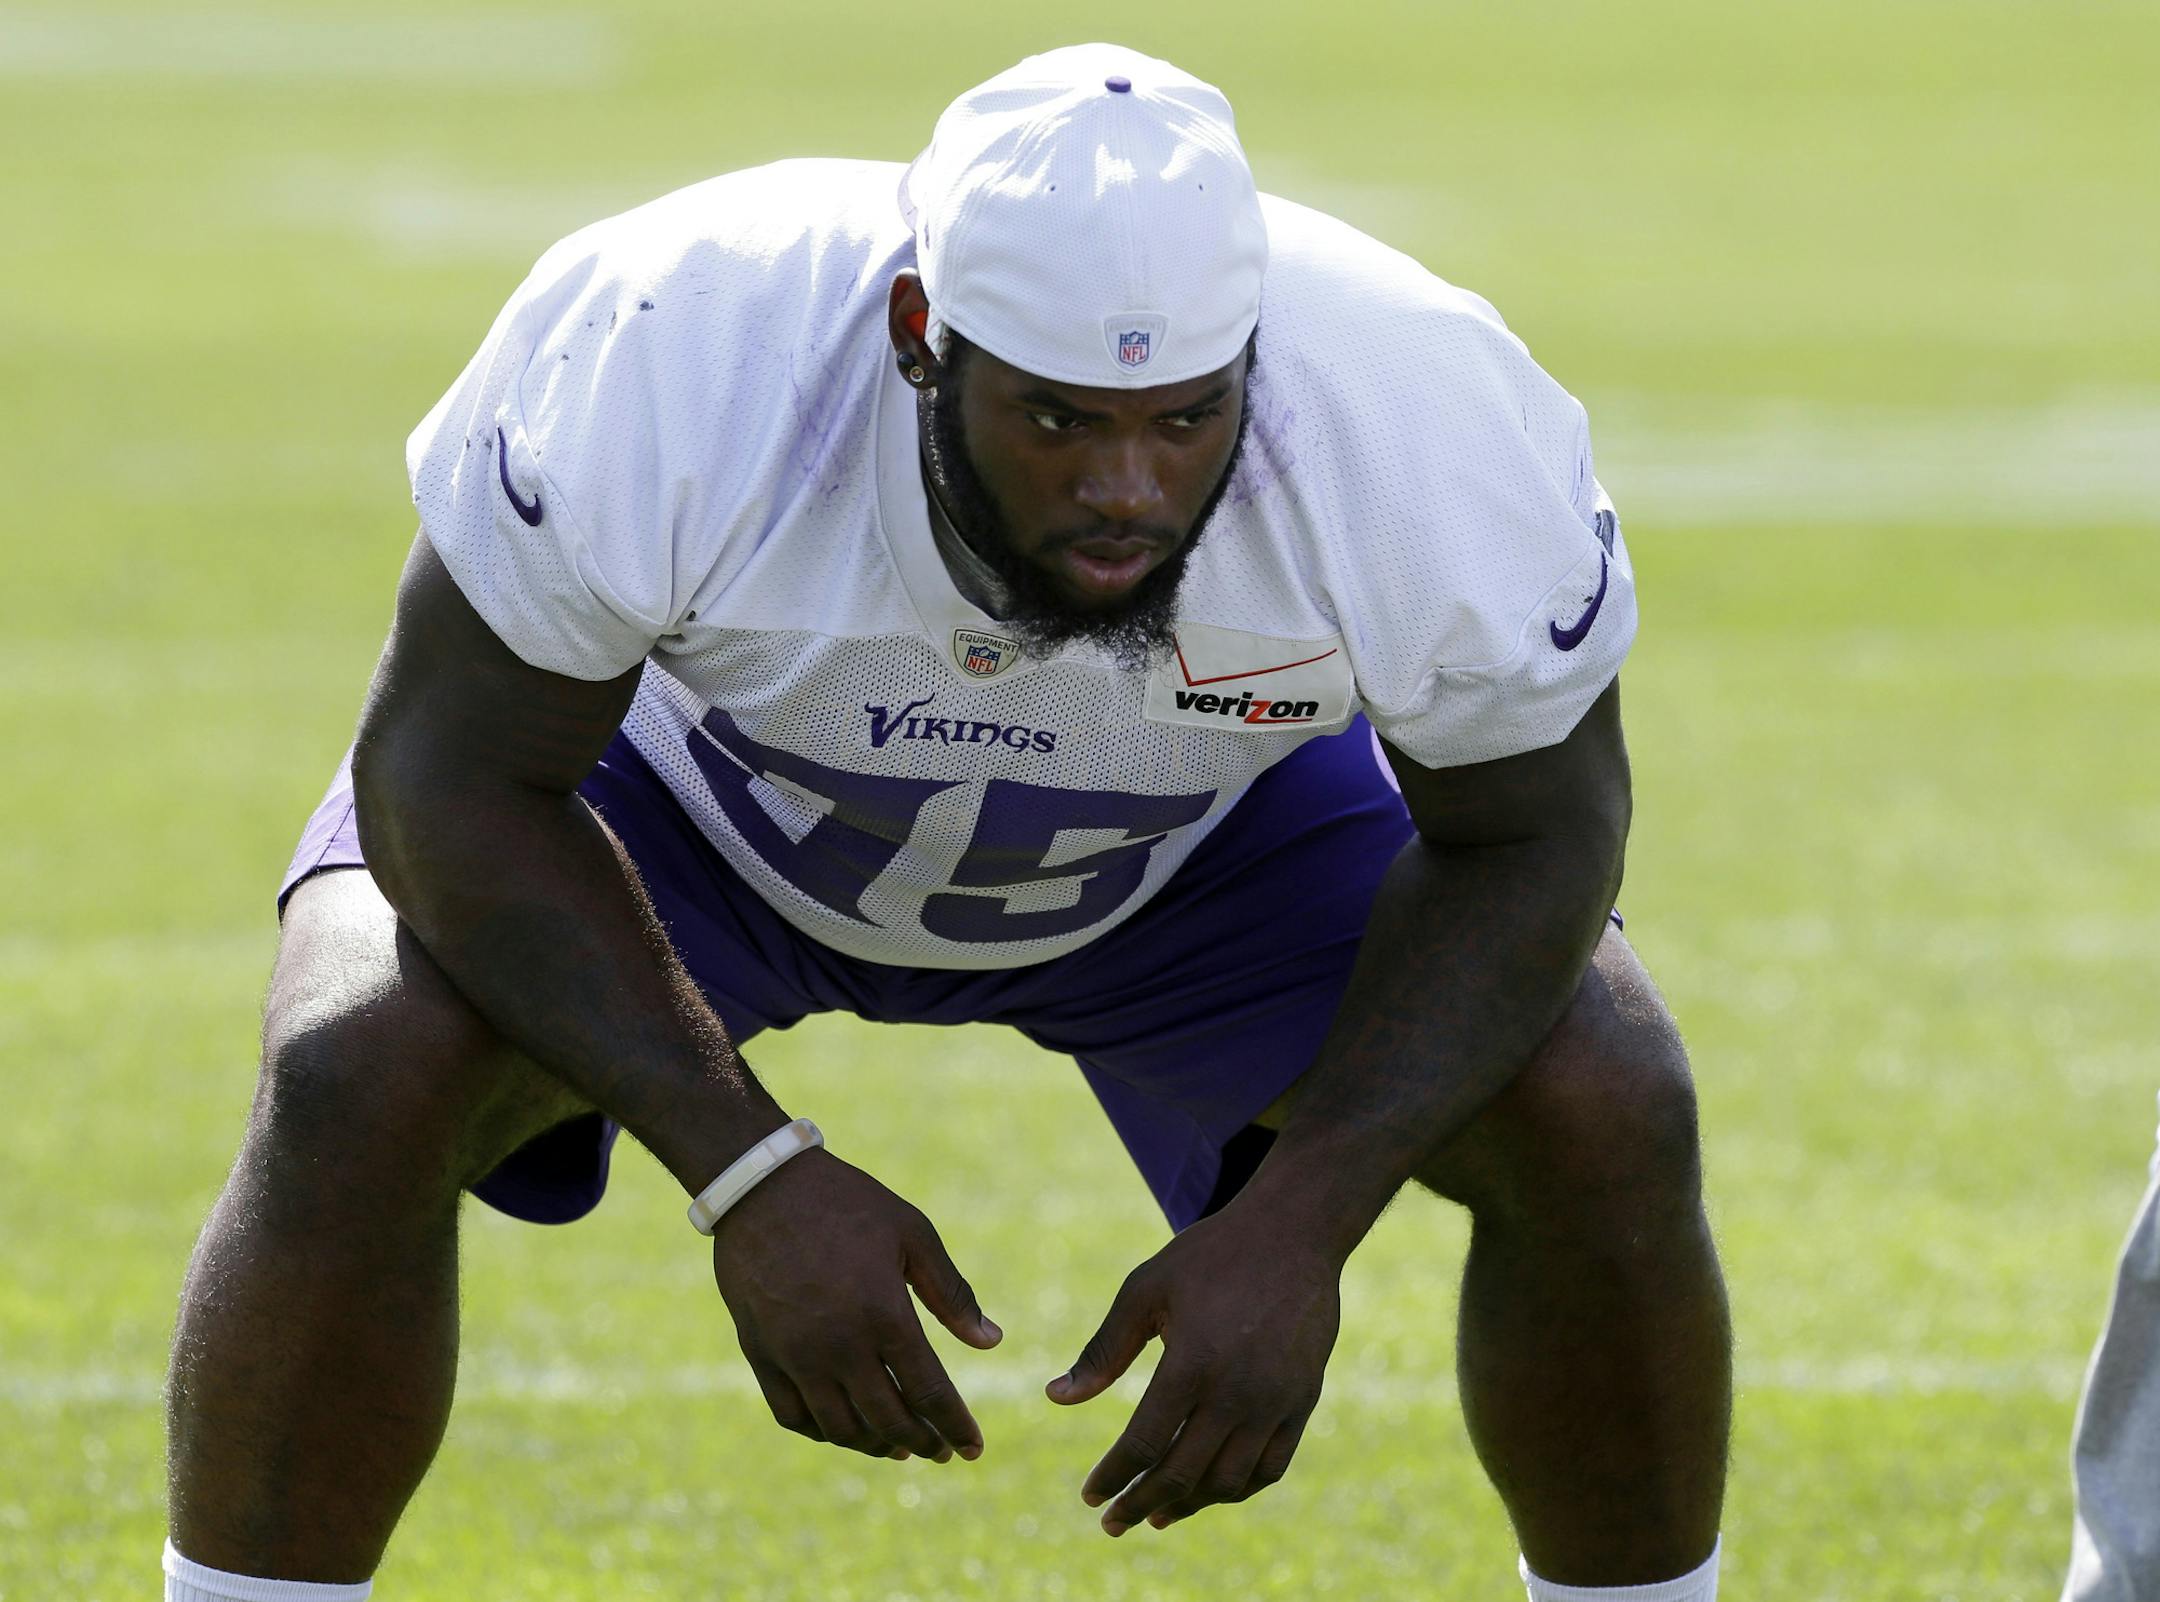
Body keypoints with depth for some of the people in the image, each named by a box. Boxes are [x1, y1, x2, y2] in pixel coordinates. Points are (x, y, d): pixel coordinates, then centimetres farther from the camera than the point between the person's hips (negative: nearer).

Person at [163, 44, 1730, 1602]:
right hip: (699, 792, -1)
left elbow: (1527, 838, -18)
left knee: (1608, 1120, -17)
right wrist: (750, 1173, -37)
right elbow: (456, 776, -28)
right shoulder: (668, 368, -41)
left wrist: (1296, 1226, -30)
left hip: (1213, 829, 2)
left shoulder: (1436, 439, -37)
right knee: (356, 1085, -28)